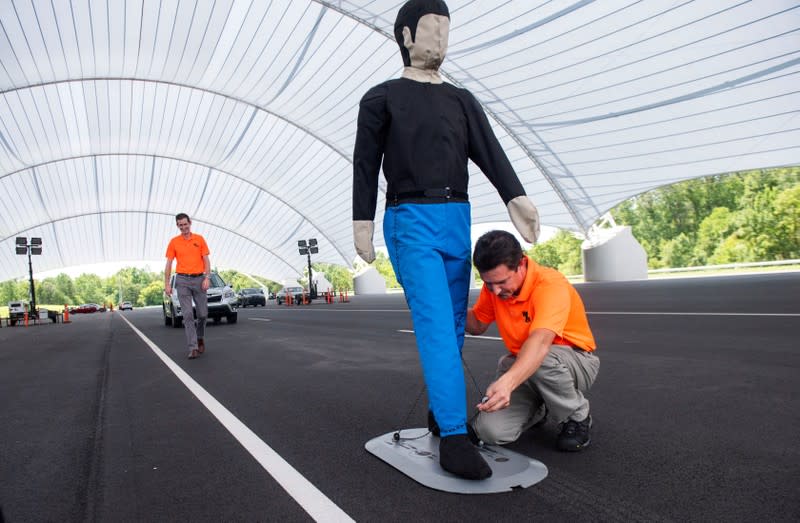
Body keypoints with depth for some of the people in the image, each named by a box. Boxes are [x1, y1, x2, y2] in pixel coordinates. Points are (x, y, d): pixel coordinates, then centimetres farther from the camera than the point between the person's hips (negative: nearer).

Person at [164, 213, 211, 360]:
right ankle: (193, 348, -6)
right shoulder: (174, 242, 5)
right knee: (188, 314, -6)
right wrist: (167, 284, -1)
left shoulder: (199, 239, 5)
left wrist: (207, 278, -8)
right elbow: (168, 264, 5)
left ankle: (200, 338, 32)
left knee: (202, 313, 6)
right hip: (182, 280, -1)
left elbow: (206, 260, 3)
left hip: (199, 279, 1)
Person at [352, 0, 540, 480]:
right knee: (436, 323, -15)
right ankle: (454, 435, -15)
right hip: (410, 219, -5)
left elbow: (489, 152, 3)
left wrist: (516, 197, -13)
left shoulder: (462, 100, 18)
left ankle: (440, 410, 20)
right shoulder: (381, 98, 9)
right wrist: (363, 222, -3)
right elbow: (366, 165, 5)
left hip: (458, 220, 5)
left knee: (454, 325, 6)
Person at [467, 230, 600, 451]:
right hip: (520, 364, 5)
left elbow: (541, 341, -45)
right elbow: (477, 325, 6)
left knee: (542, 360, -41)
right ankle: (537, 409, 16)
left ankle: (578, 416, -8)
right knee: (490, 431, -19)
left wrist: (508, 381, -63)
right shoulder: (494, 283, -8)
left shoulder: (551, 284, -29)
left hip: (575, 361, -4)